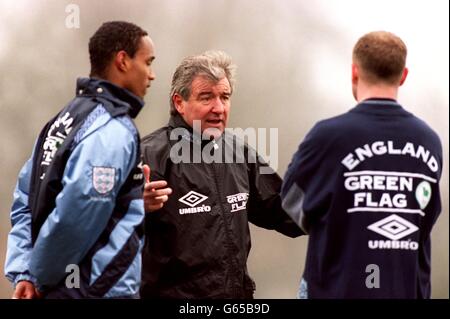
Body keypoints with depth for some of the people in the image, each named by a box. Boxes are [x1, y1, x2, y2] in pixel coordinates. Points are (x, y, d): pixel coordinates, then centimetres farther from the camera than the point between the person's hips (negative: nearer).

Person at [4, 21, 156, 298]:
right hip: (97, 289, -9)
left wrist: (23, 273, 5)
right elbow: (76, 214, -24)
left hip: (60, 285, 9)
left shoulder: (67, 118, 13)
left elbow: (27, 199, 12)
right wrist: (42, 278, -11)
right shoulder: (113, 129, -16)